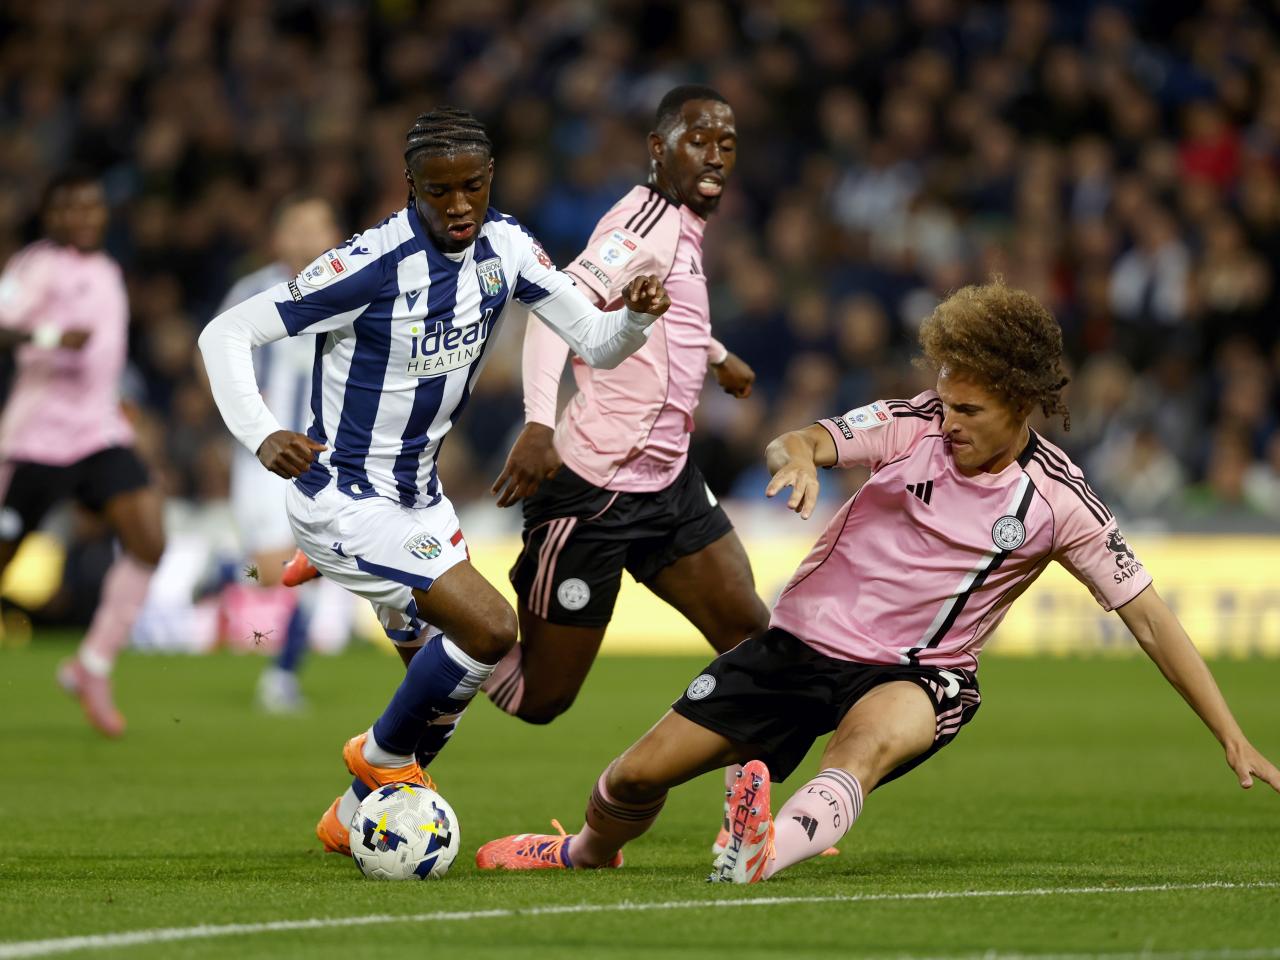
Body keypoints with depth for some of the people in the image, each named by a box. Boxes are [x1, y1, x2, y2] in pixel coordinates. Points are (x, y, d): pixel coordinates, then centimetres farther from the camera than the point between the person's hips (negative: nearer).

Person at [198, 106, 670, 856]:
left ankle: (355, 818, 38)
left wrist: (637, 316, -26)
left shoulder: (505, 246, -5)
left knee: (440, 691, 16)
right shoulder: (374, 264, -24)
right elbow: (227, 333, -22)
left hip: (420, 499, 8)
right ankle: (383, 757, 4)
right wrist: (262, 435, -37)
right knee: (490, 629, -20)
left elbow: (596, 344, -3)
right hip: (346, 505, -8)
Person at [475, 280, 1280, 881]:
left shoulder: (1057, 502, -10)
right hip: (805, 639, 3)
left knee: (872, 737, -40)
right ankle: (590, 852, 35)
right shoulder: (914, 426, -8)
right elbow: (798, 444, -19)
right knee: (640, 773, 0)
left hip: (918, 675, -2)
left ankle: (769, 851, -70)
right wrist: (796, 459, -46)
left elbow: (1150, 619, -6)